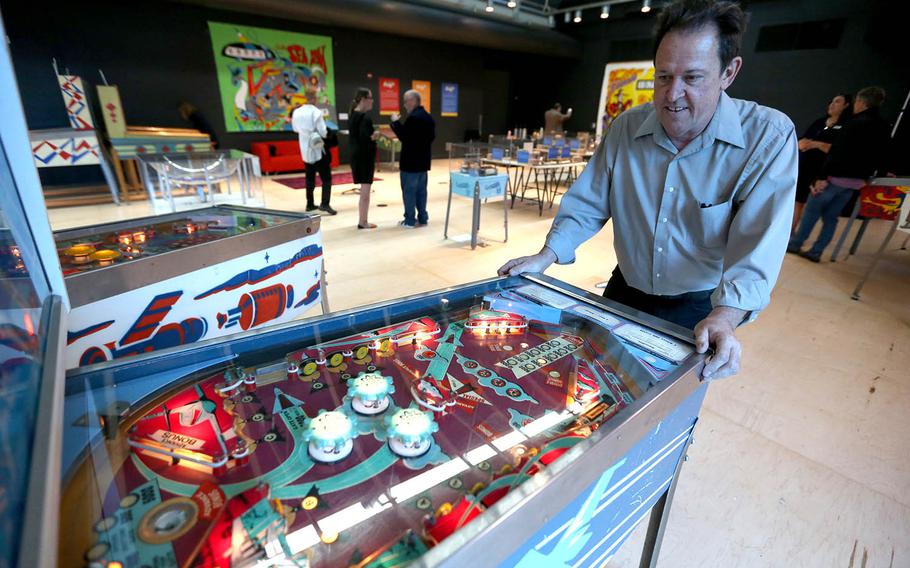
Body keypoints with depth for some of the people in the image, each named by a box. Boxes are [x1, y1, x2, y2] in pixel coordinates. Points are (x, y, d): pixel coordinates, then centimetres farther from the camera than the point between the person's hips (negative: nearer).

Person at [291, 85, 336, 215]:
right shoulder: (316, 112, -16)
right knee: (326, 178, -2)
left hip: (305, 149, 6)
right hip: (318, 150, -6)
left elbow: (295, 129, 14)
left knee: (310, 178, 16)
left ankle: (310, 204, 21)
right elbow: (323, 132, -17)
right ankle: (325, 204, -13)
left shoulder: (296, 112, 1)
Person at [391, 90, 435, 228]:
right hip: (423, 160, 9)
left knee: (409, 191, -2)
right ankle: (422, 218, 16)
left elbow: (403, 136, -19)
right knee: (421, 190, 12)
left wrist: (396, 122, -9)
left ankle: (410, 220, 2)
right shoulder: (428, 117, 13)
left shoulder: (412, 117, -17)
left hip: (411, 161, -9)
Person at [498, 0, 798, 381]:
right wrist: (546, 256, -14)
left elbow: (759, 242, -24)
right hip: (625, 293, 3)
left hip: (699, 309, -2)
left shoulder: (769, 138, -16)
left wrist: (725, 316, -38)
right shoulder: (627, 127, -6)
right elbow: (588, 203, -3)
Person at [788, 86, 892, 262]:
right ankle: (816, 252, 10)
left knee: (812, 210, 4)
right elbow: (882, 155, 21)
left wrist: (822, 176, -21)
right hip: (857, 181, 7)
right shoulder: (883, 127, 12)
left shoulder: (857, 122, -11)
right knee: (831, 216, 10)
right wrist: (881, 172, 36)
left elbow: (837, 152, -18)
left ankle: (795, 244, 8)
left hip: (837, 176, -7)